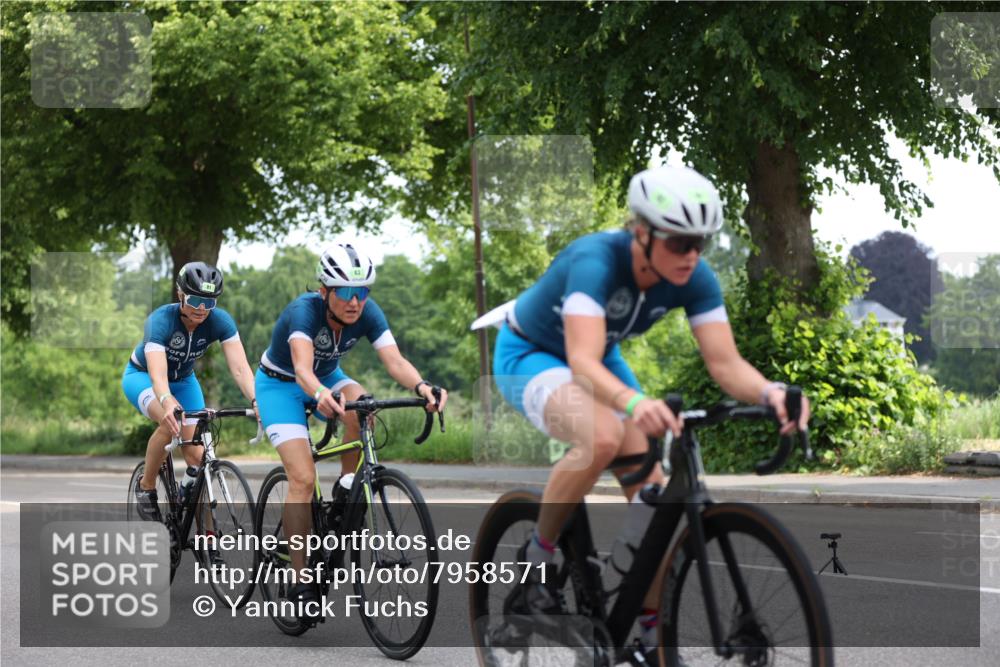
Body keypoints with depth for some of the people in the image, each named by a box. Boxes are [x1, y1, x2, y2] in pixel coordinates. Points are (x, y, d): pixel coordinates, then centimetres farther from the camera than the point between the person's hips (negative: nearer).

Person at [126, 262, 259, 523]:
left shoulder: (220, 321, -26)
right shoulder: (160, 321, -36)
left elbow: (239, 367, -35)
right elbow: (157, 375, -49)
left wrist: (256, 400, -54)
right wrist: (167, 402, -70)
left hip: (183, 380, 4)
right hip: (142, 375, -4)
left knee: (197, 455, -9)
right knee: (171, 423, -34)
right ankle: (146, 487, -11)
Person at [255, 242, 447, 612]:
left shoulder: (367, 313, -22)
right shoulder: (305, 310, -34)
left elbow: (395, 361, -34)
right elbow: (302, 369, -48)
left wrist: (422, 386, -55)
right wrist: (321, 396, -70)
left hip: (326, 378, 4)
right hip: (279, 383, -4)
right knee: (303, 478, -19)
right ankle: (300, 579, -11)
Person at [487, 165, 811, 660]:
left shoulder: (694, 280, -20)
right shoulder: (596, 261, -37)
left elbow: (725, 363, -24)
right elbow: (582, 362, -49)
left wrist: (770, 392, -46)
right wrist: (634, 402, -68)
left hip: (601, 359, 6)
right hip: (529, 354, -6)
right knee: (602, 437, -36)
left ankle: (651, 631, 7)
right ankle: (536, 558, -15)